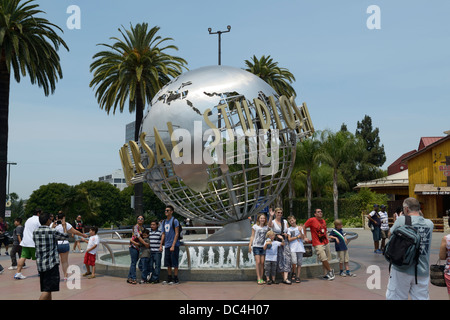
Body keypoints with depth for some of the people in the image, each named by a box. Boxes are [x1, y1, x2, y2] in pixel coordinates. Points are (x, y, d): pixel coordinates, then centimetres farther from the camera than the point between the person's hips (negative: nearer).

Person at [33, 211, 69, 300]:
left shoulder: (35, 232, 4)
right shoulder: (53, 231, -11)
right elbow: (66, 236, 5)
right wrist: (64, 227, 24)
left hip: (40, 264, 7)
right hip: (51, 264, -7)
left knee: (47, 288, 16)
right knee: (47, 289, -7)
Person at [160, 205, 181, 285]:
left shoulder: (175, 221, -7)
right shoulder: (164, 222, 14)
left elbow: (176, 234, -11)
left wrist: (173, 245, -16)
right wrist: (161, 245, 11)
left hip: (174, 245, -7)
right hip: (167, 245, 7)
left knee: (174, 263, -3)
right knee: (168, 263, 10)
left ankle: (176, 279, 3)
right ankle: (169, 279, 18)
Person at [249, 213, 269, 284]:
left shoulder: (266, 227, 9)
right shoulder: (255, 226, 2)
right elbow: (252, 236, 4)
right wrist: (250, 244, -2)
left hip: (263, 246, 3)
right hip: (256, 246, -3)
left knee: (262, 263, 2)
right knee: (258, 262, -8)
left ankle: (261, 278, 9)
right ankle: (258, 279, -6)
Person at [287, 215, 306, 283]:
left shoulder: (300, 228, 12)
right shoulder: (289, 229, 8)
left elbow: (303, 238, 3)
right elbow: (289, 239, -1)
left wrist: (300, 231, -12)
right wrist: (297, 237, -3)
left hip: (300, 247, 2)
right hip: (293, 248, -2)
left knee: (299, 263, -1)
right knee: (294, 262, -16)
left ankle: (298, 276, 7)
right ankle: (294, 272, 9)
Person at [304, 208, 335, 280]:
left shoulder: (324, 221, 12)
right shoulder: (312, 220, -8)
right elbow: (304, 227, -2)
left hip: (326, 243, 6)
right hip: (318, 244, -6)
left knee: (326, 260, 5)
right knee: (324, 259, -11)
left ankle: (326, 274, 15)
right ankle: (330, 270, 11)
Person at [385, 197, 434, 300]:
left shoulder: (402, 220, -10)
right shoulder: (429, 223, 3)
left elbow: (390, 234, 3)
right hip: (422, 271, 4)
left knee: (396, 297, 7)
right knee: (421, 297, 10)